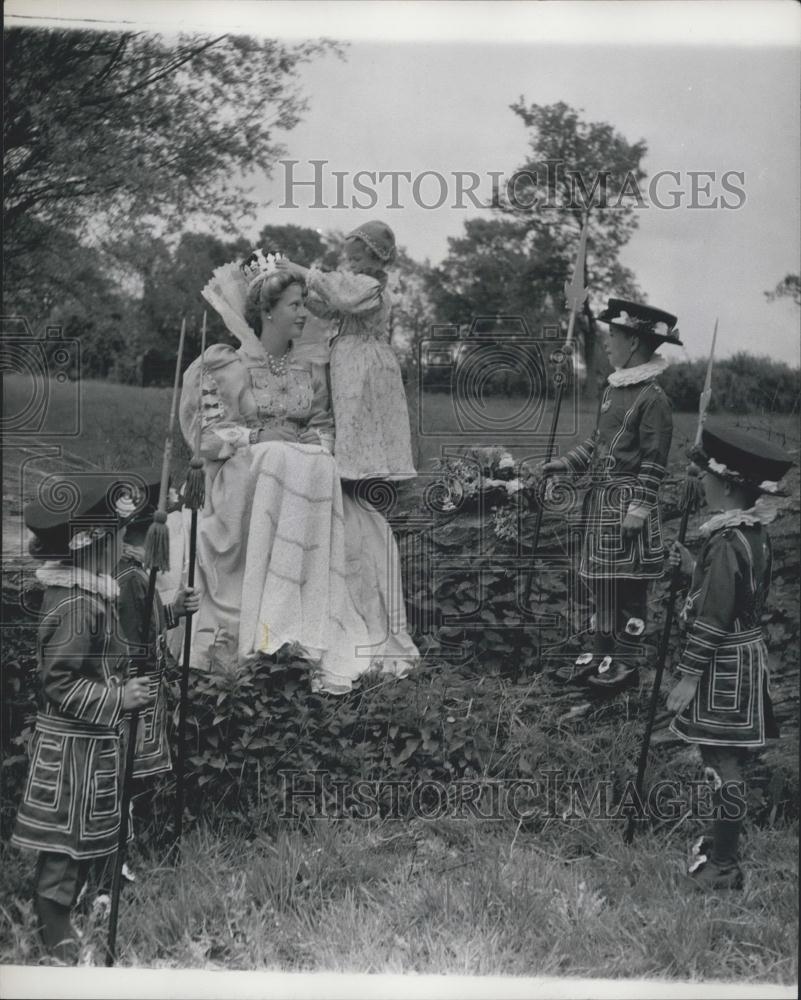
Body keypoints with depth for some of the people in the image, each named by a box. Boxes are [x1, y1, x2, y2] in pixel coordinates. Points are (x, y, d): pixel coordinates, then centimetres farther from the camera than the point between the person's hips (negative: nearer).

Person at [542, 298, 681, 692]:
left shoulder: (652, 398, -14)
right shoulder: (613, 388, 11)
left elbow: (654, 462, -16)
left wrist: (638, 509, -19)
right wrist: (563, 465, 10)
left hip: (627, 501, -8)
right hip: (600, 499, 8)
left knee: (627, 585, 0)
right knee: (600, 580, 15)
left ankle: (625, 662, 11)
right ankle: (602, 651, 27)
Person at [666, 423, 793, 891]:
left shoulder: (727, 542, -23)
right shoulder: (756, 533, 5)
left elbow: (712, 619, -22)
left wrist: (688, 676, -17)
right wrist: (693, 568, 11)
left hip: (725, 665, -10)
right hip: (747, 655, 10)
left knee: (723, 761, -1)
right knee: (726, 758, 19)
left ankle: (724, 866, 8)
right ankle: (725, 840, 32)